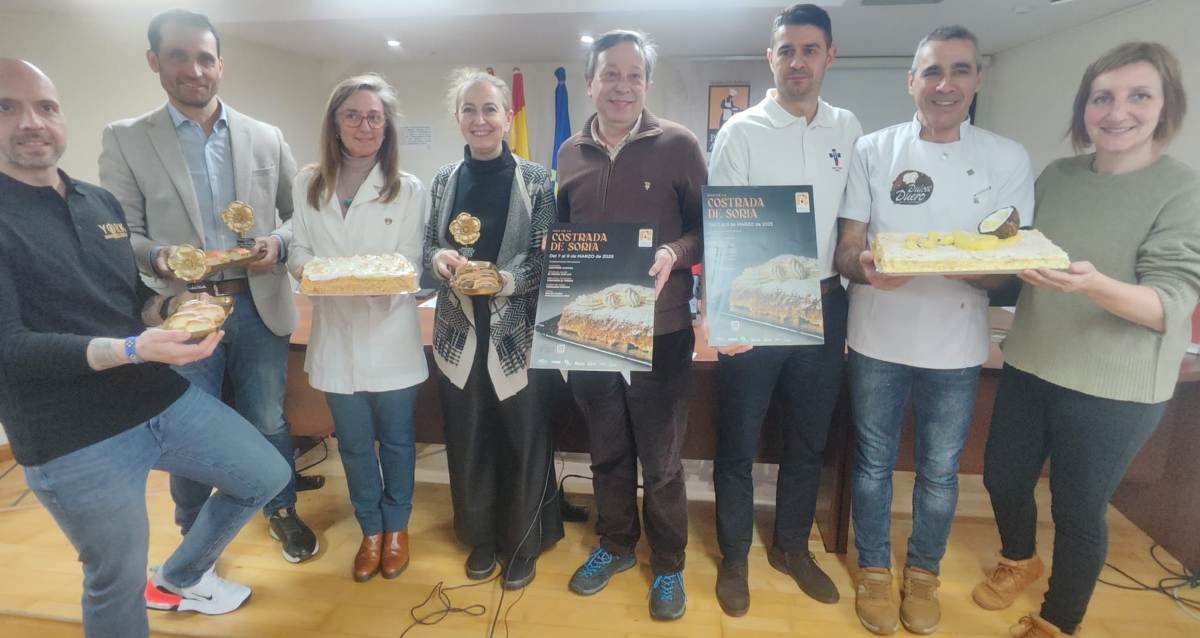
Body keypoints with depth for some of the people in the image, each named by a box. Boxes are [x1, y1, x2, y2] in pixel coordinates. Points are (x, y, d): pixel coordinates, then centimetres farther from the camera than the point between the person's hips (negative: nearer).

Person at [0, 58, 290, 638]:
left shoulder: (101, 202, 9)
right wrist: (131, 349, -31)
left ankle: (178, 578, 38)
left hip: (162, 400, 6)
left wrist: (169, 308, -5)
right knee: (117, 583, 11)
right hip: (74, 440, -6)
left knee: (266, 476, 16)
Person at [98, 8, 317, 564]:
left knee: (268, 424, 14)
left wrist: (278, 243, -14)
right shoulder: (124, 139, 1)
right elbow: (120, 233, -1)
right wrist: (157, 257, -23)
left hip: (259, 306, 1)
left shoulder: (266, 138, 5)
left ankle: (283, 510, 37)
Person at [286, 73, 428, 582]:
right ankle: (370, 529, 36)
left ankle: (397, 526, 35)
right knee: (354, 444, 15)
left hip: (390, 335, -2)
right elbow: (298, 253, 5)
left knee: (396, 439, 12)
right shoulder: (308, 183, 5)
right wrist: (314, 270, -17)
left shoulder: (409, 190, -2)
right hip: (336, 335, 2)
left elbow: (410, 266, -5)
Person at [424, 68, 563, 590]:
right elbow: (429, 246, 10)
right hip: (460, 329, 4)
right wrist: (439, 258, -12)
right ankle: (480, 536, 36)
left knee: (524, 439, 7)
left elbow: (547, 261, -8)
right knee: (467, 439, 14)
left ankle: (523, 543, 30)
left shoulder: (535, 180, -5)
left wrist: (507, 280, -24)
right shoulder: (445, 179, 5)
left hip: (517, 331, -3)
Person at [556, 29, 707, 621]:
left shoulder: (678, 144, -4)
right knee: (606, 450, 19)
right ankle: (615, 544, 42)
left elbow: (708, 226, -3)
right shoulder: (570, 154, 8)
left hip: (659, 329, -3)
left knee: (661, 461, 10)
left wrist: (673, 254, -21)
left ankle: (668, 565, 33)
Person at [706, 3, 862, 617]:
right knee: (737, 443, 8)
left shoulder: (848, 129, 7)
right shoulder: (741, 132, -5)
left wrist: (842, 285, 6)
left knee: (809, 439, 17)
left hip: (823, 306, 5)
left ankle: (792, 546, 39)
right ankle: (734, 557, 30)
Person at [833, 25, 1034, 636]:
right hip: (877, 340, 0)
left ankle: (923, 570, 40)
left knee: (939, 470, 16)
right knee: (873, 463, 13)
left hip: (955, 347, 1)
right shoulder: (872, 150, -2)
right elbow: (844, 250, -4)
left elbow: (1007, 268, -3)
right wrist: (867, 266, -28)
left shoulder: (1008, 159, -1)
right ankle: (873, 567, 36)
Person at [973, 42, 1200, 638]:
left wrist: (1093, 285, -38)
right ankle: (1018, 558, 49)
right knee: (1002, 478, 17)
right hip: (1028, 367, 5)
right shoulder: (1055, 175, 2)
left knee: (1078, 511, 10)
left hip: (1113, 389, -4)